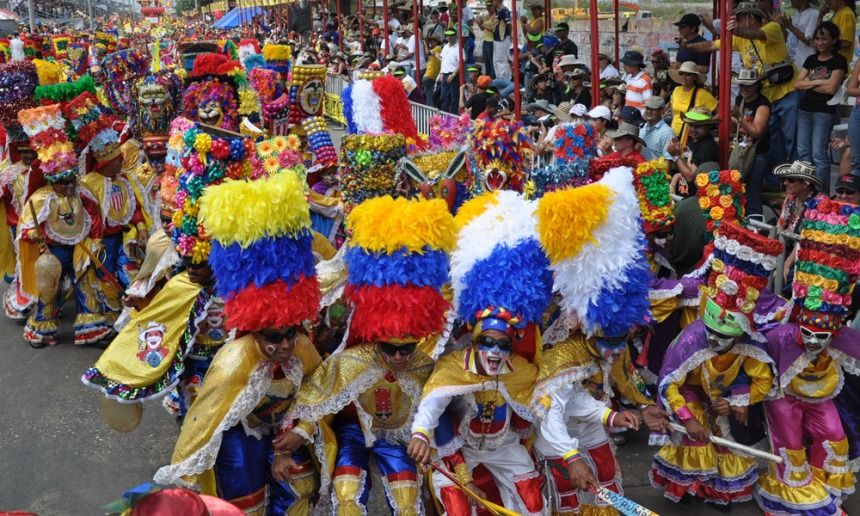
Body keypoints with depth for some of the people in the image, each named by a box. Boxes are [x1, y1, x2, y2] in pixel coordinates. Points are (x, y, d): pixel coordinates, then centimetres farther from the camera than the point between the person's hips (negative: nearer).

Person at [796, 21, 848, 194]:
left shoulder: (839, 61, -4)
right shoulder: (811, 59, 14)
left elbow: (831, 88, -13)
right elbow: (797, 84, 6)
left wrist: (808, 83, -3)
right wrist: (817, 82, -7)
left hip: (824, 112, -6)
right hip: (805, 110, 6)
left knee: (819, 154, -9)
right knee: (803, 152, 6)